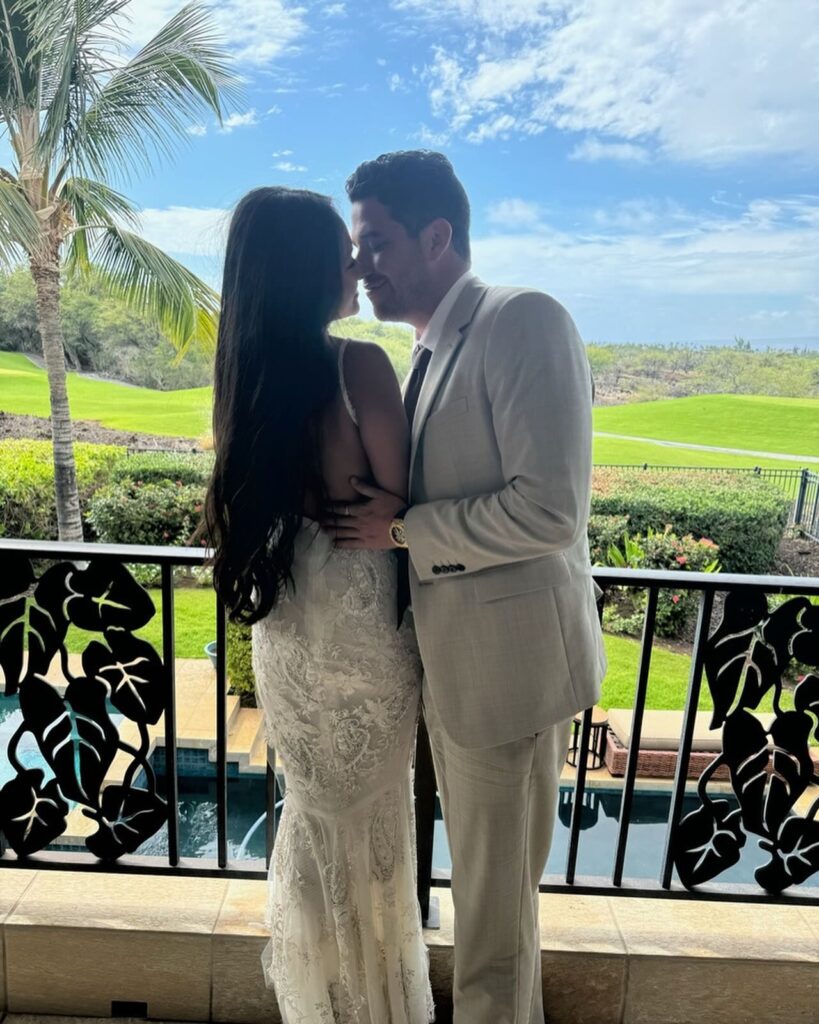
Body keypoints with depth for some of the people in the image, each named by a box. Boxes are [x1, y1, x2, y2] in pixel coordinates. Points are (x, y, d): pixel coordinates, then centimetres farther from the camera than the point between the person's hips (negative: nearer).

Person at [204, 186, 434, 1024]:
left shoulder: (246, 368, 1)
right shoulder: (360, 365, -18)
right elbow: (399, 504, -12)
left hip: (285, 618, 6)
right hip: (356, 616, -6)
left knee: (313, 807, 25)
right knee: (369, 815, 16)